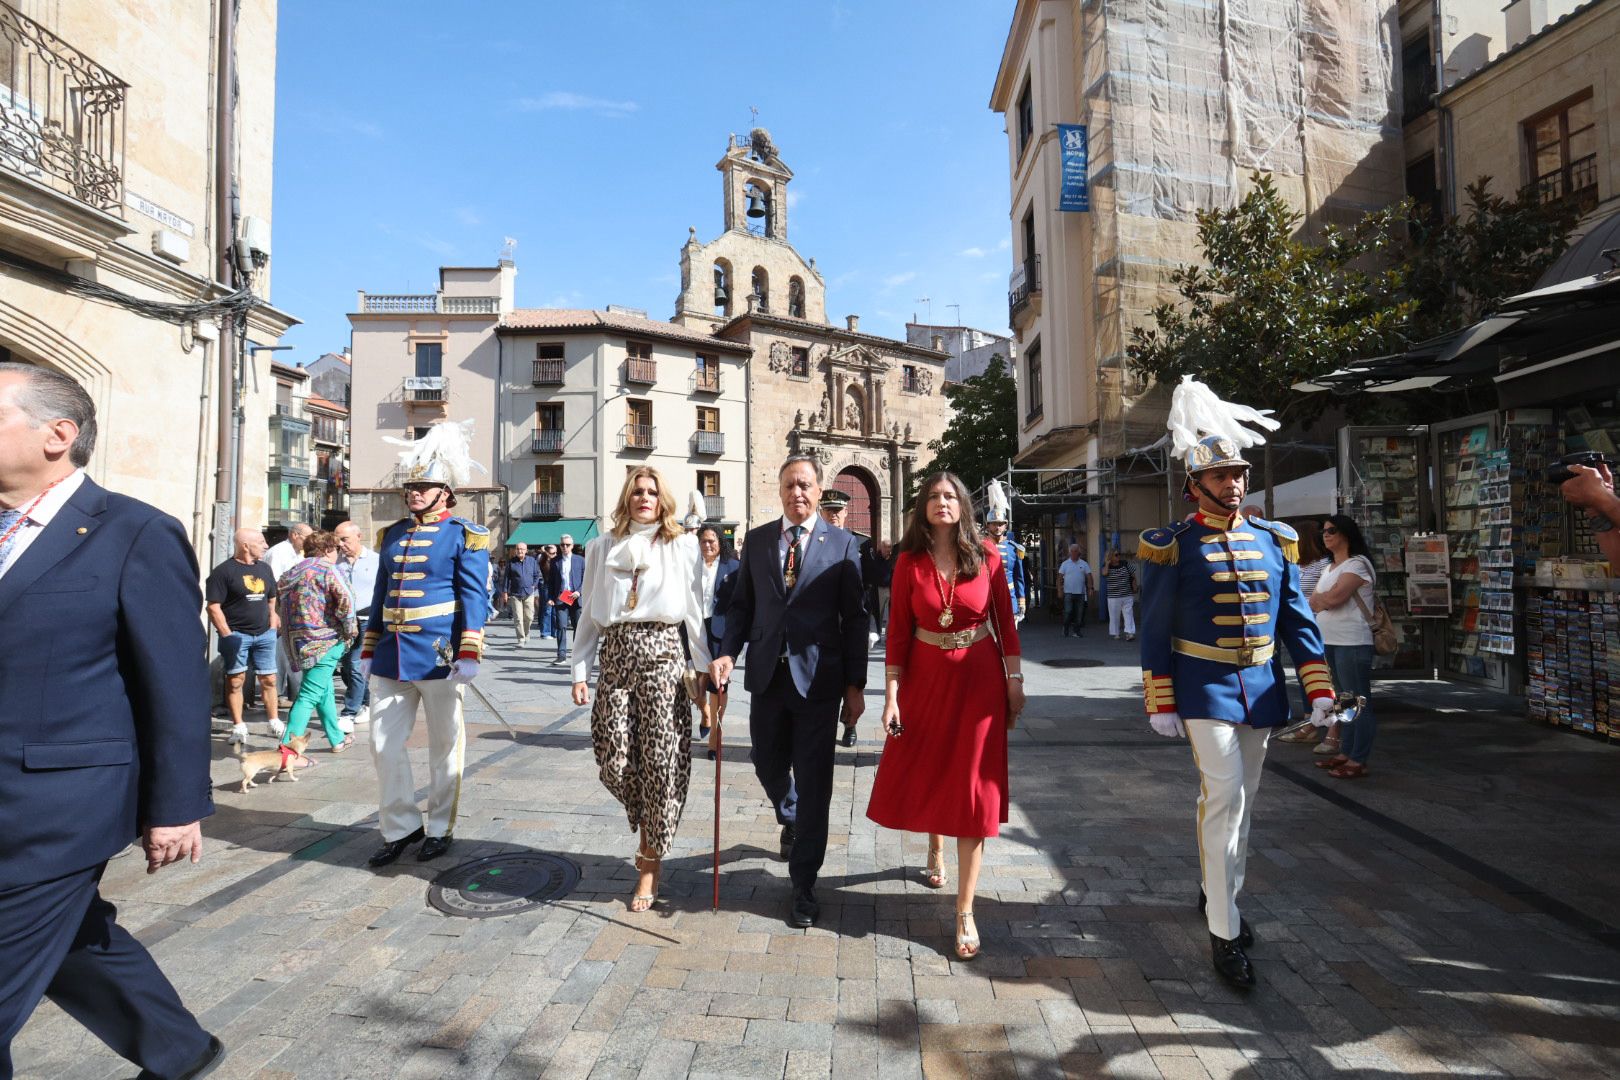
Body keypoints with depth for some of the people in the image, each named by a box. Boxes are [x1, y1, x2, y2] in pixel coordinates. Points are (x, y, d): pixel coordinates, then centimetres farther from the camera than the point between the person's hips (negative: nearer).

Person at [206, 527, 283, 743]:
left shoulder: (264, 568, 13)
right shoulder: (224, 571, -7)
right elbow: (213, 607, -10)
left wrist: (272, 625, 13)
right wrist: (227, 636, -13)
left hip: (265, 634, 5)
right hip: (237, 634, -5)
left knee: (269, 679, 7)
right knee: (235, 680, 0)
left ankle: (274, 722, 17)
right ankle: (238, 726, 10)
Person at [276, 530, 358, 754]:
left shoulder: (290, 573, 16)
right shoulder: (329, 569, -8)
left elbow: (279, 607, 18)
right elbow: (345, 601, -21)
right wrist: (350, 630, -9)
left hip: (297, 641, 8)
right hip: (325, 642, -8)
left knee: (325, 691, 19)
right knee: (309, 695, -7)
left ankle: (337, 739, 29)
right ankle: (288, 747, -11)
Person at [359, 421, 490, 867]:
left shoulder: (464, 535, -4)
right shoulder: (393, 533, 13)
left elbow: (473, 598, -8)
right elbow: (381, 595, 17)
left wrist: (468, 655, -15)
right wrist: (368, 651, 15)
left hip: (438, 655, -5)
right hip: (392, 656, 6)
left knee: (444, 746, 7)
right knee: (384, 743, 6)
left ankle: (440, 828, 21)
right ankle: (399, 827, 21)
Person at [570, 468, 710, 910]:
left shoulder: (683, 545, 6)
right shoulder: (603, 547, 12)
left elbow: (695, 611, 3)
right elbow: (589, 613, 11)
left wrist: (706, 669, -2)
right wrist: (579, 671, 5)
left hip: (663, 654, -2)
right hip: (616, 655, 2)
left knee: (661, 760, -5)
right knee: (614, 762, -2)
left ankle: (649, 867, 12)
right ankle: (650, 831, 30)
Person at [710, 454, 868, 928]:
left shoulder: (843, 544, -2)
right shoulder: (756, 540, 7)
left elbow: (854, 618, -2)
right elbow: (742, 604, 10)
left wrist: (855, 684, -4)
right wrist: (727, 653, -6)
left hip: (818, 677, -3)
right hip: (767, 674, 4)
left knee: (813, 781, 2)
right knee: (767, 764, 18)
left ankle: (804, 887, 16)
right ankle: (791, 820, 52)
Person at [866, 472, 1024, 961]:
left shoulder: (986, 554, -5)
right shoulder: (909, 561, -4)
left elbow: (1006, 619, -1)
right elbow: (898, 630, -4)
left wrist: (1015, 681, -2)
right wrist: (891, 696, -7)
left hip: (979, 679, -1)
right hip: (926, 678, 1)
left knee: (972, 788, 1)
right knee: (923, 773, 15)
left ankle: (965, 911, 10)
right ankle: (936, 848, 49)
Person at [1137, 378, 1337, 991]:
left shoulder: (1274, 541, 7)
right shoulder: (1173, 547, -7)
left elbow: (1297, 620, 9)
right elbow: (1153, 630, -6)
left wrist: (1319, 688, 3)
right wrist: (1160, 704, -8)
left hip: (1260, 688, 5)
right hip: (1205, 689, -5)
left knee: (1242, 799, 15)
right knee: (1222, 795, -11)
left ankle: (1218, 891, 36)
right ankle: (1224, 933, -2)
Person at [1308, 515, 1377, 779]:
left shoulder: (1358, 564, -8)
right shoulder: (1329, 568, 18)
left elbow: (1333, 598, -18)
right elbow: (1314, 601, 14)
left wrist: (1320, 599, 0)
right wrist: (1329, 599, -4)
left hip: (1353, 643, -9)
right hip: (1329, 642, 9)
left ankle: (1358, 761, 0)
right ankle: (1345, 753, 22)